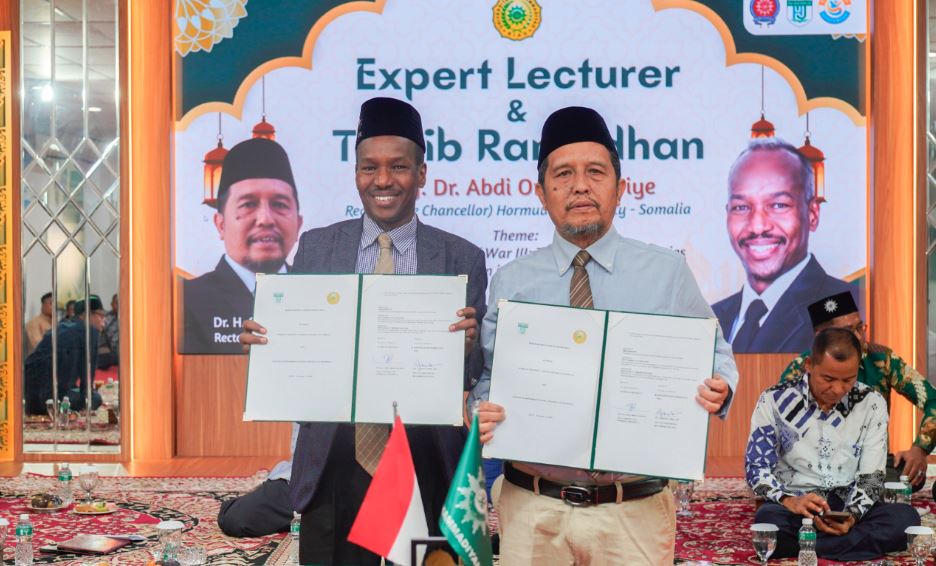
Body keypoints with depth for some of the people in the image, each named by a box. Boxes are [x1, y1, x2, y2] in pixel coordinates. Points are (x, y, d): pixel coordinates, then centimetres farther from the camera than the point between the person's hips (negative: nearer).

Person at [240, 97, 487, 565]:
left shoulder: (463, 259, -1)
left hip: (427, 469, -1)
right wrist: (266, 343, -15)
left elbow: (472, 379, -2)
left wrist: (465, 347, -22)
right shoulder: (315, 247, 3)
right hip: (332, 469, 1)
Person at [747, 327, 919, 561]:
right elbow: (756, 467, -4)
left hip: (850, 508, 3)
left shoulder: (871, 404, 2)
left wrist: (853, 515, -19)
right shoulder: (774, 401, -3)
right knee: (769, 519, -37)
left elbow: (871, 476, 1)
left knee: (906, 517, -28)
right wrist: (788, 500, -24)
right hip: (794, 507, -2)